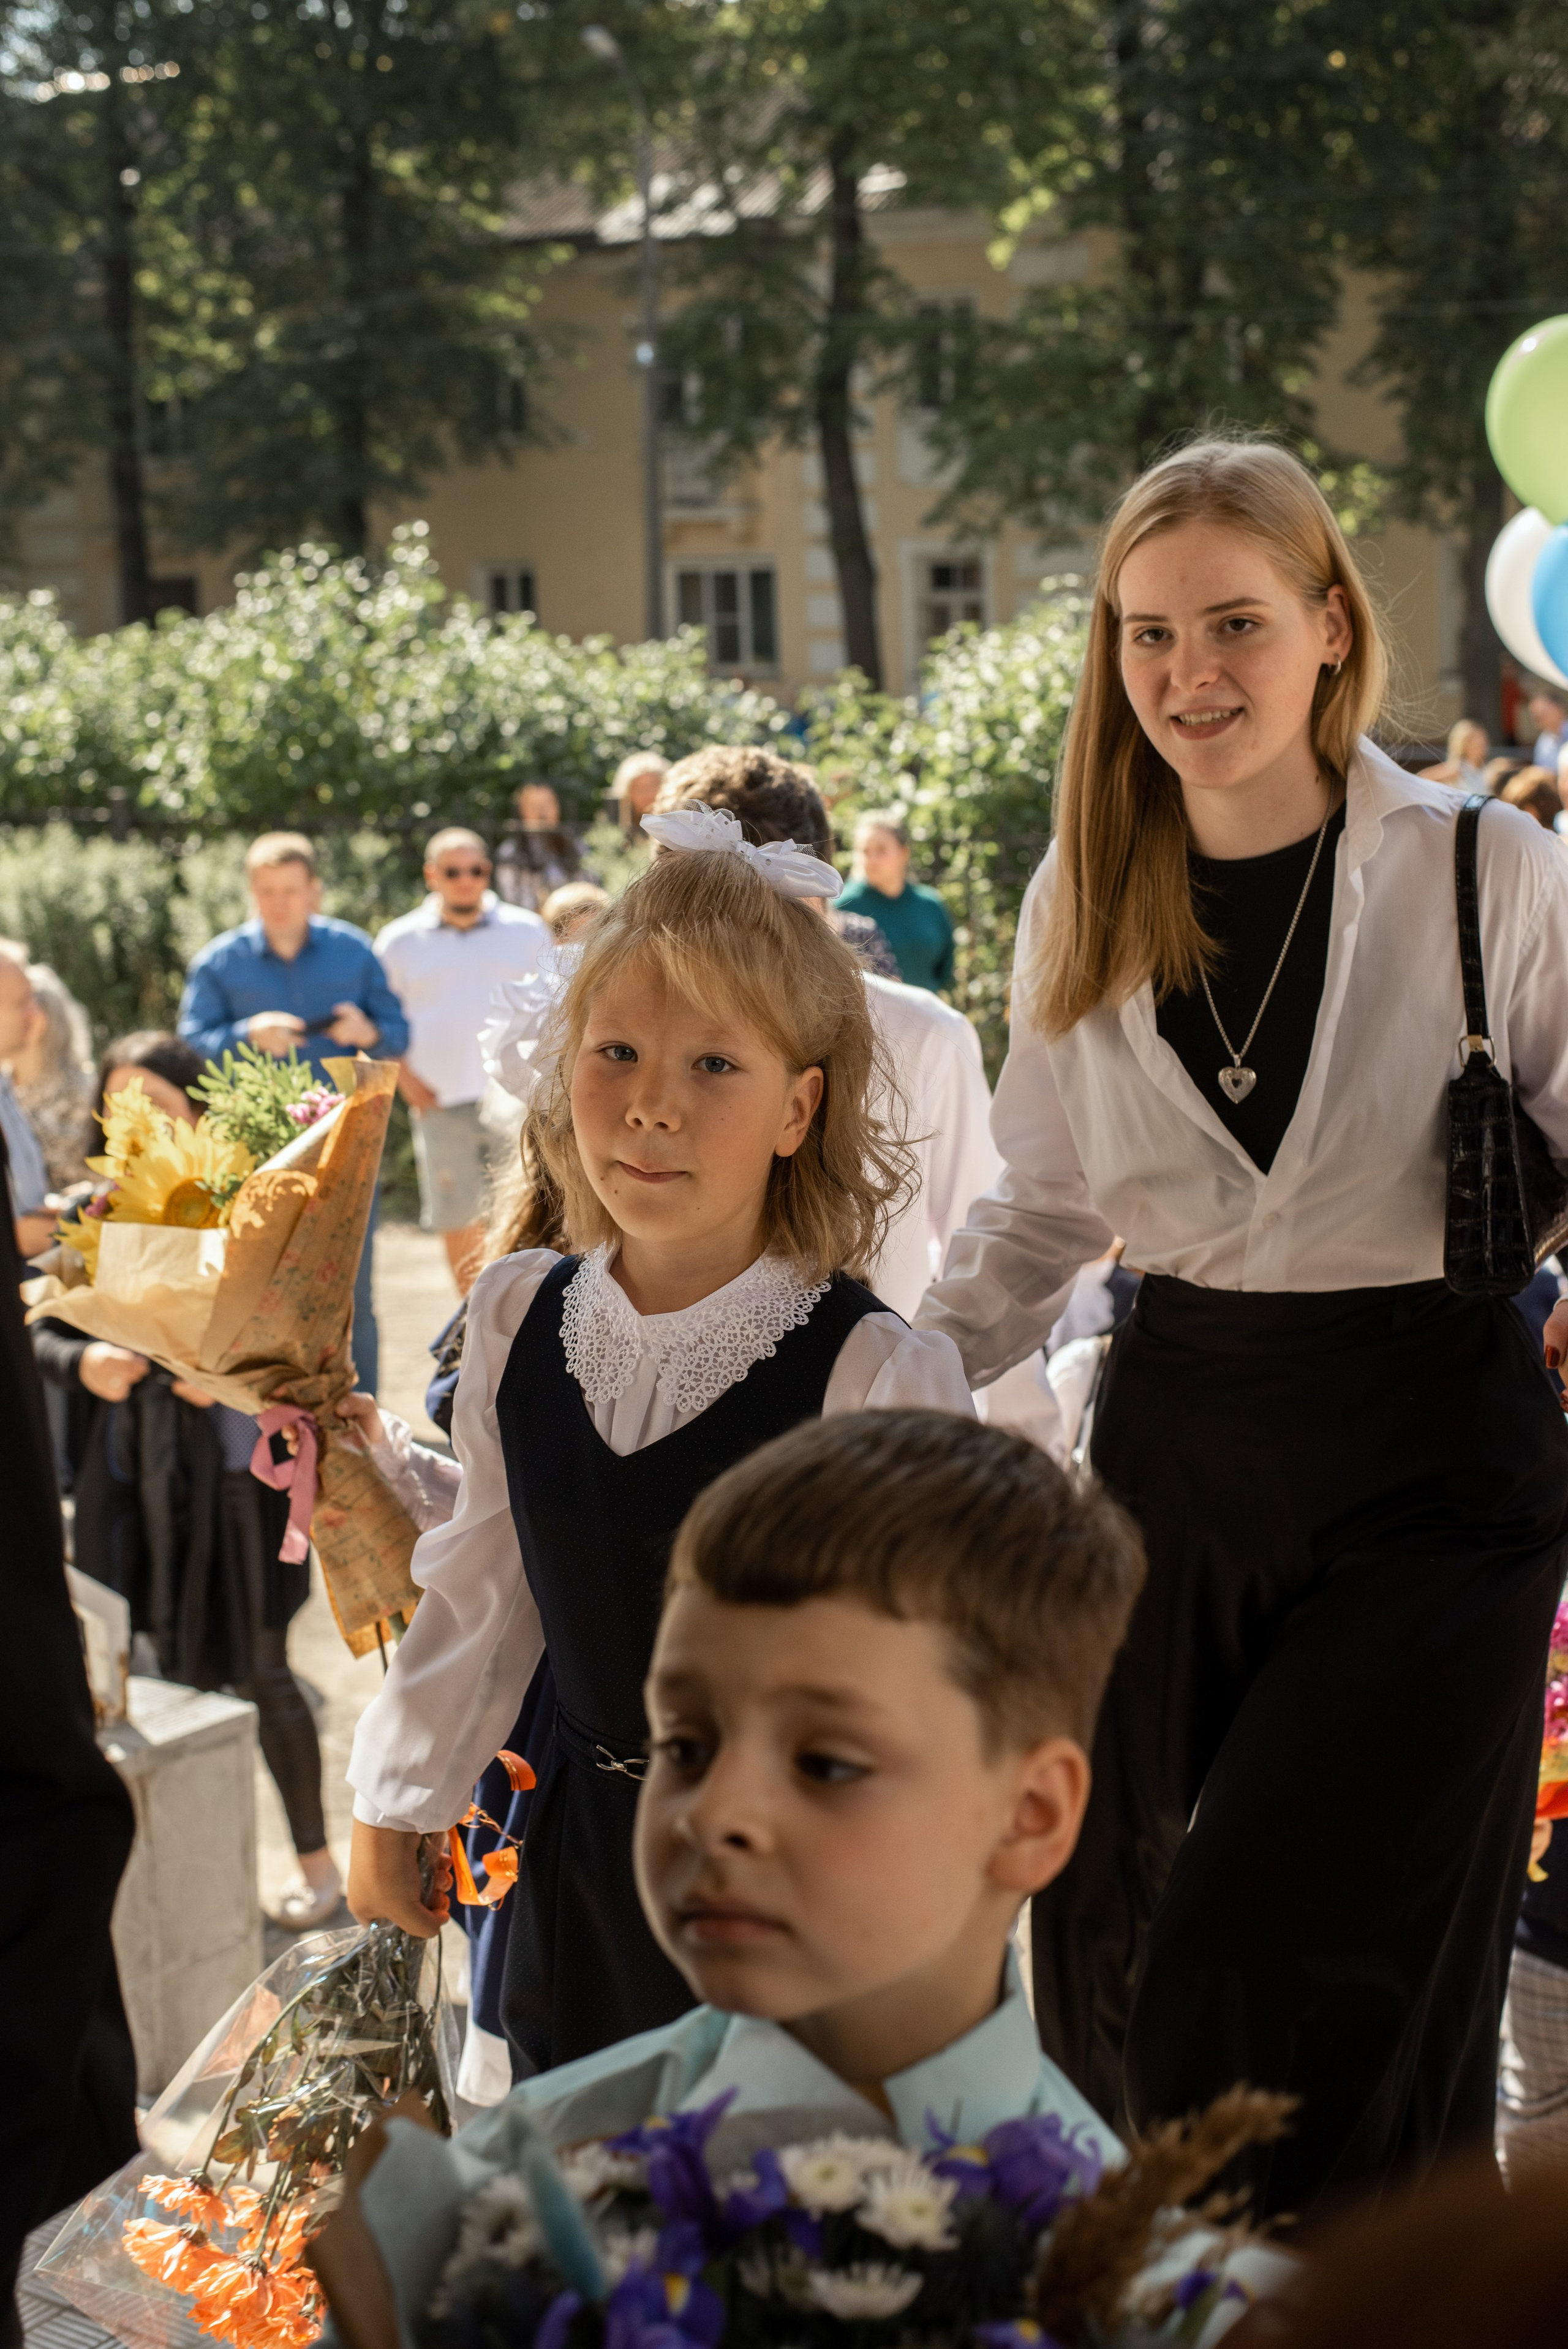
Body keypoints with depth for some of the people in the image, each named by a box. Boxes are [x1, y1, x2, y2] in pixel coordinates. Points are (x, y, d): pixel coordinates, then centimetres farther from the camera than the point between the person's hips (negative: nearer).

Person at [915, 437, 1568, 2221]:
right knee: (1108, 1946, 10)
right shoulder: (1085, 900, 3)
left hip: (1425, 1470, -4)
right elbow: (1042, 1209, 13)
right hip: (1178, 1446, 4)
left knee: (1259, 1978, -8)